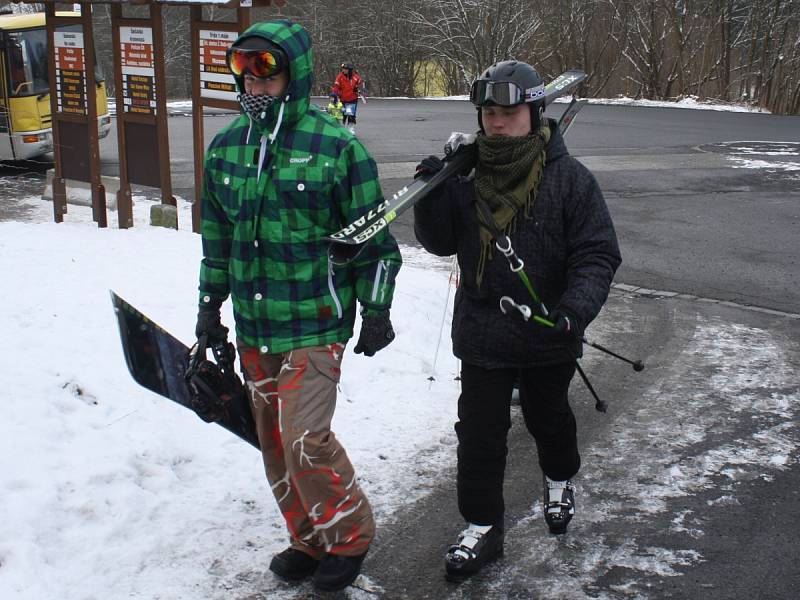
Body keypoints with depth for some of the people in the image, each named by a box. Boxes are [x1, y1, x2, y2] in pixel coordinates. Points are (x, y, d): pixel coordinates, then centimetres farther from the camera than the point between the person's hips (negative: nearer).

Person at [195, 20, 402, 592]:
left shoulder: (336, 146, -11)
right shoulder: (226, 147, 7)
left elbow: (374, 237, -6)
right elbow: (217, 234, 16)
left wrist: (376, 310, -4)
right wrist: (210, 304, 17)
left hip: (315, 321, -6)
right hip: (253, 324, 6)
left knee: (304, 439, -11)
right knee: (275, 440, 13)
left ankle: (349, 536, 14)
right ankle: (309, 540, 32)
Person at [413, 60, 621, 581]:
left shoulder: (570, 179, -14)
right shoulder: (467, 176, -6)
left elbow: (597, 255, -14)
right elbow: (440, 243, 1)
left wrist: (576, 308, -30)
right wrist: (432, 195, -17)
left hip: (548, 336, -1)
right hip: (482, 333, 1)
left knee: (548, 417, 22)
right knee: (479, 432, 4)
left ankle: (560, 480, 52)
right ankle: (482, 528, 20)